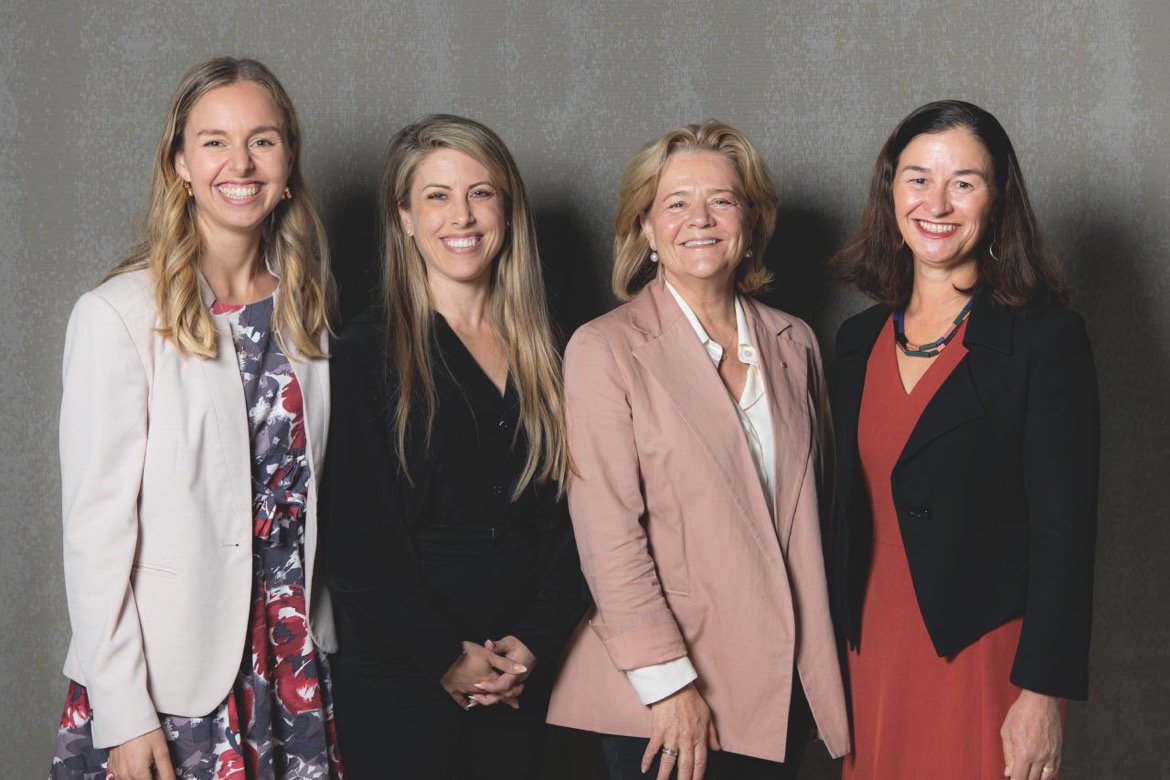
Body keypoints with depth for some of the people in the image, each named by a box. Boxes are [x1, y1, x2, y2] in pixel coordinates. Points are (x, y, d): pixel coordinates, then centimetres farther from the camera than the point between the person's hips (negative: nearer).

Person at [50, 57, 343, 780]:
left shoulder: (307, 310, 6)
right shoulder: (117, 316, -11)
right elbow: (96, 523, -12)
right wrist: (122, 709, -14)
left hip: (294, 661, 5)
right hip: (166, 677, -4)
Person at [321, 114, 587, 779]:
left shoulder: (543, 355, 7)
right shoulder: (370, 350, -5)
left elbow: (568, 516, 6)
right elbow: (357, 538, -9)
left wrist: (535, 642, -7)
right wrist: (447, 656, -12)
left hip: (521, 679, 4)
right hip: (400, 682, -4)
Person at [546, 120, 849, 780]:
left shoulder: (793, 343, 8)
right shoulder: (605, 350, -7)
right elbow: (608, 534, -11)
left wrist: (816, 654, 10)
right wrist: (667, 682, -14)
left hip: (787, 686, 4)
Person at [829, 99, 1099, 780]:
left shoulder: (1044, 336, -9)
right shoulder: (861, 340, 8)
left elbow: (1064, 531, -12)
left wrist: (1043, 695, -16)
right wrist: (838, 656, 11)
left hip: (985, 656, -5)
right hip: (874, 652, 5)